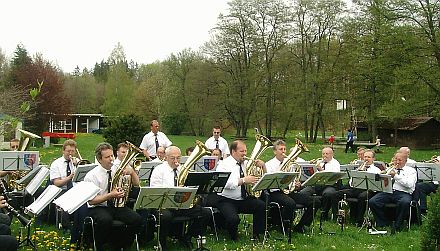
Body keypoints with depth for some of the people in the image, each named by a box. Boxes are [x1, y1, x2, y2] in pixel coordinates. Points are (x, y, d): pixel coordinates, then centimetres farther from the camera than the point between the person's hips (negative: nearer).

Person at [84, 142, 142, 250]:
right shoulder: (91, 176, -8)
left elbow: (136, 184, 9)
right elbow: (91, 201, -13)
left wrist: (131, 172, -12)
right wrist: (111, 195, -25)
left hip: (117, 205, 4)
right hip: (99, 208, -4)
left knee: (137, 219, -21)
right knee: (105, 220, -38)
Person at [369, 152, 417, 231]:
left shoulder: (411, 171, 13)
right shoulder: (389, 169, 25)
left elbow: (409, 184, -6)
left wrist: (396, 176, -9)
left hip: (403, 193, -3)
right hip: (387, 191, 3)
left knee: (404, 202, -39)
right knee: (372, 202, -22)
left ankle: (397, 226, -18)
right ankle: (383, 224, -3)